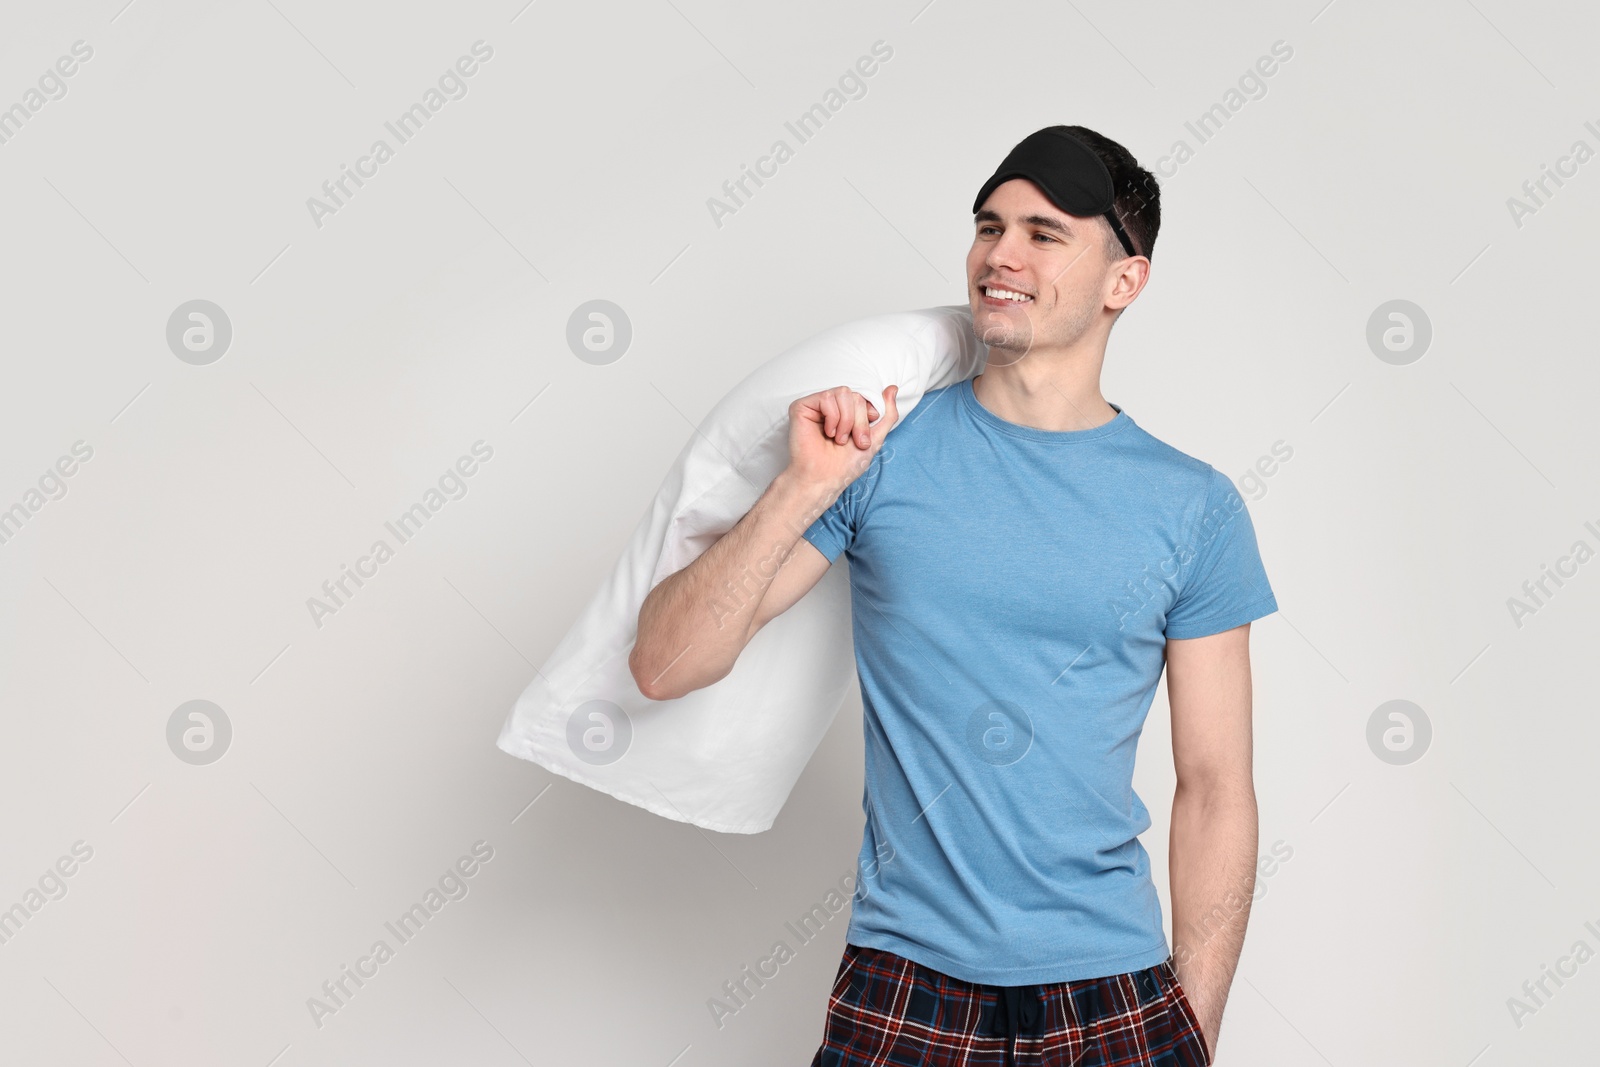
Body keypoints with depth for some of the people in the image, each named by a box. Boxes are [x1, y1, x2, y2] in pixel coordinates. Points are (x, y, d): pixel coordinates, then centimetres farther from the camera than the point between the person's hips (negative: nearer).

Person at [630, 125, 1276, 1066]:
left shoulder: (1194, 508, 0)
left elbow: (1216, 787, 2)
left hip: (1116, 991, 1)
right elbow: (664, 667, -6)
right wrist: (806, 488, -18)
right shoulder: (882, 450, -1)